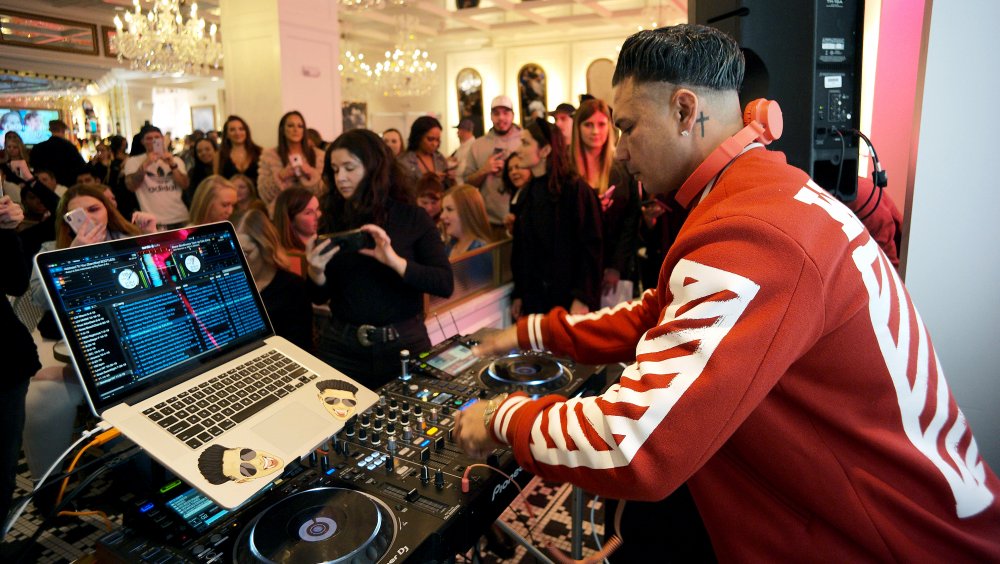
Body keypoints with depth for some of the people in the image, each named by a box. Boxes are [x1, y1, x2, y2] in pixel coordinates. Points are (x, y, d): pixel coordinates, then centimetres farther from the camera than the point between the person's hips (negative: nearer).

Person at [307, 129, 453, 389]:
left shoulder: (413, 218, -5)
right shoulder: (332, 220, 1)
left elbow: (445, 284, -14)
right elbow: (321, 297, 4)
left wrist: (395, 261, -26)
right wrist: (316, 272, -17)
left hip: (404, 343, -1)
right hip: (342, 347, 2)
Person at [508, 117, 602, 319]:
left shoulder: (575, 189, -8)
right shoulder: (525, 194, 11)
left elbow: (590, 247, -12)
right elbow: (519, 249, 13)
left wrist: (582, 298, -17)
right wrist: (518, 295, 11)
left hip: (569, 297, -5)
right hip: (534, 298, 5)